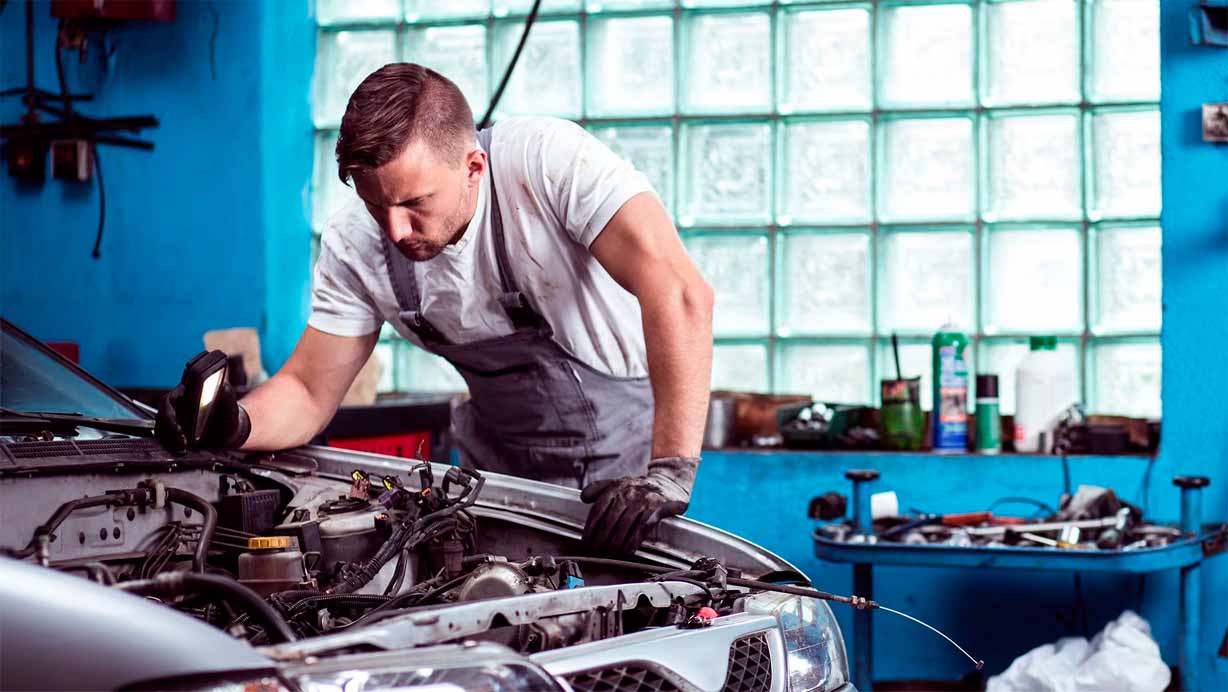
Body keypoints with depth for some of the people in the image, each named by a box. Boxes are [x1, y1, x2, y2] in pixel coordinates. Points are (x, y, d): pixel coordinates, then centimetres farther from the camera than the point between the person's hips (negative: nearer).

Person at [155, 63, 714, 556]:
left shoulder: (548, 159, -29)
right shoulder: (352, 246, -13)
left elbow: (679, 292, -40)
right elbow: (309, 392, -5)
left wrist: (669, 472, -47)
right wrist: (234, 426, -30)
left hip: (627, 437, -4)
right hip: (505, 461, 4)